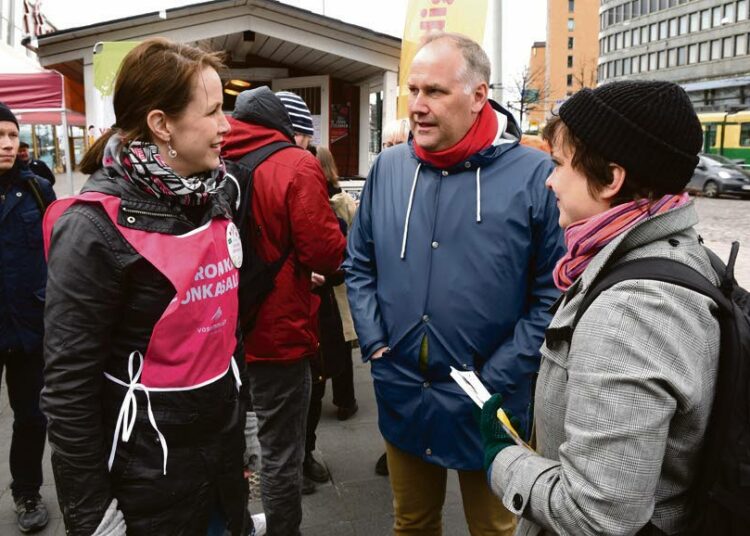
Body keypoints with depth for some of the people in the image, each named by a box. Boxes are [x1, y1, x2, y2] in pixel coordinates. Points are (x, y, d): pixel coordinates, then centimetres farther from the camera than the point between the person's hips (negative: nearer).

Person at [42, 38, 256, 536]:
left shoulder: (220, 194, 0)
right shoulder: (96, 225, -19)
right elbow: (69, 382, -17)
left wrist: (242, 414, 16)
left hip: (225, 435, 6)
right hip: (149, 460, -6)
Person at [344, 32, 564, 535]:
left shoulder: (534, 175, -14)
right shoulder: (388, 168, 0)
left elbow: (553, 293, -12)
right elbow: (359, 265, 10)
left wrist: (497, 378, -14)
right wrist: (374, 342, -1)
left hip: (488, 408, -3)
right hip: (401, 397, 4)